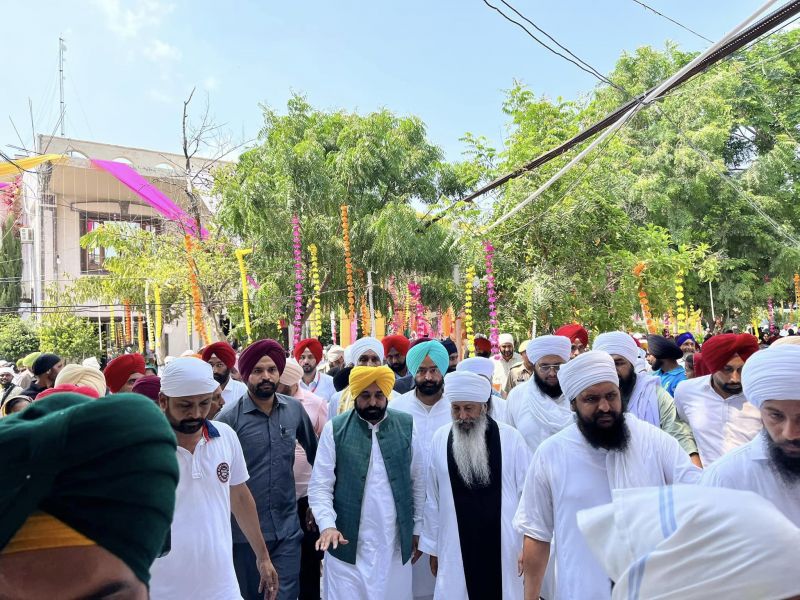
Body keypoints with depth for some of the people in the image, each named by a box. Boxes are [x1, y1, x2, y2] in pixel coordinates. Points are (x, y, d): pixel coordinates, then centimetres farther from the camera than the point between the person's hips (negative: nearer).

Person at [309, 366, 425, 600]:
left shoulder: (407, 425, 0)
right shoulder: (335, 429, -6)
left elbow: (418, 481, 6)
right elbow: (320, 485, -6)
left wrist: (417, 527, 8)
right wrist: (327, 525, -19)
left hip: (395, 544, 2)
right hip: (347, 543, -2)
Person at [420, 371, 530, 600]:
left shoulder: (510, 438, -9)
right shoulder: (441, 438, -4)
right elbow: (433, 499, 3)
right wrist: (432, 546, 7)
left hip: (504, 548, -1)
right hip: (455, 551, 1)